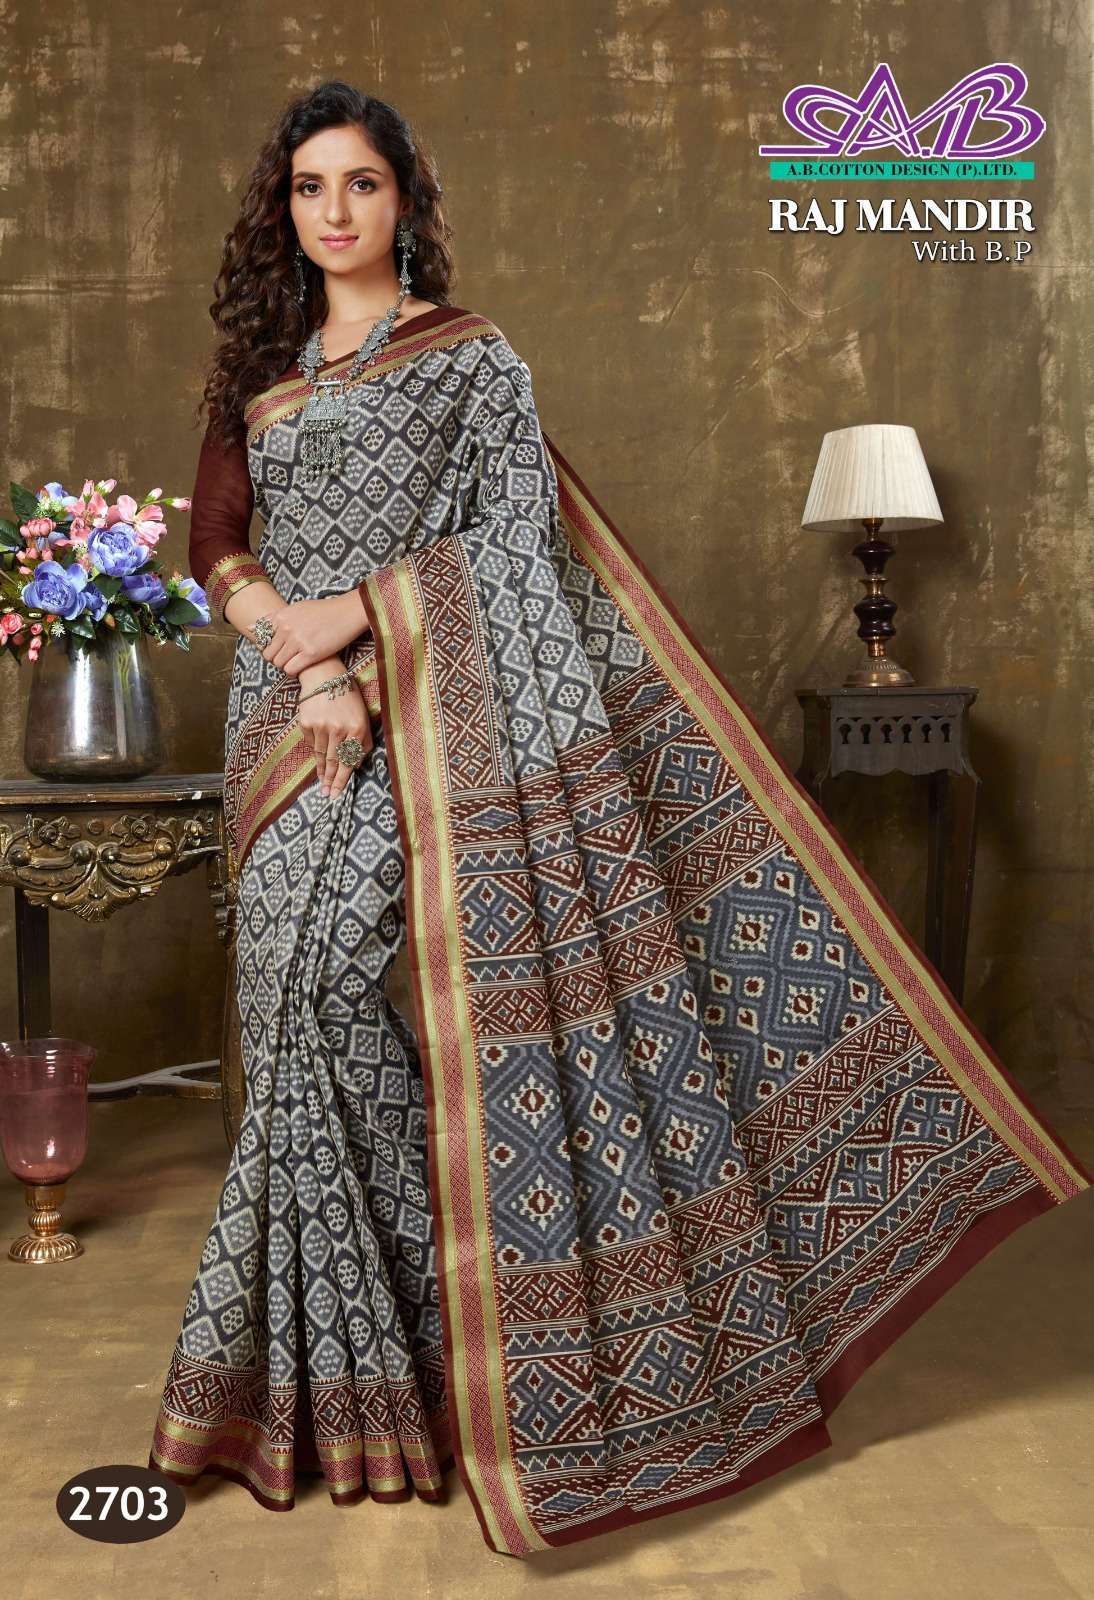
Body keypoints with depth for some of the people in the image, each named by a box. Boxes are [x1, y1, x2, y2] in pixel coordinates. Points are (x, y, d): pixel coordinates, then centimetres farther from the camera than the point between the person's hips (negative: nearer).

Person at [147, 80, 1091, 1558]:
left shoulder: (469, 356, 3)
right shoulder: (263, 368, 17)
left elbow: (514, 533, -7)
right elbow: (216, 542, 10)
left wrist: (359, 609, -16)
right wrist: (294, 642, -9)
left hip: (423, 715, -6)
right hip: (288, 710, 6)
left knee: (314, 970, -19)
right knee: (298, 992, 3)